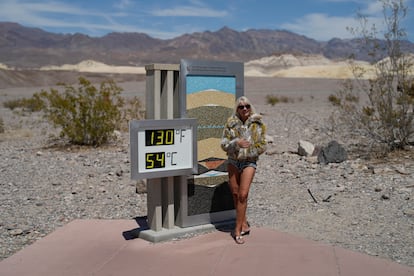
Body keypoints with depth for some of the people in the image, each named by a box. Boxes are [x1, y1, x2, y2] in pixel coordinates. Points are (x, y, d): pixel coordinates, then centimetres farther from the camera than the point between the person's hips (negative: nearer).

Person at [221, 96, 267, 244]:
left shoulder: (258, 124, -3)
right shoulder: (231, 123, -1)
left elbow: (262, 146, -2)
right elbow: (224, 144, -3)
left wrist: (245, 152, -11)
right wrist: (236, 143, -21)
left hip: (249, 162, -2)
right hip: (233, 161, 3)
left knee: (243, 195, -11)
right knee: (235, 195, 8)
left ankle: (238, 230, -2)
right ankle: (244, 225, 25)